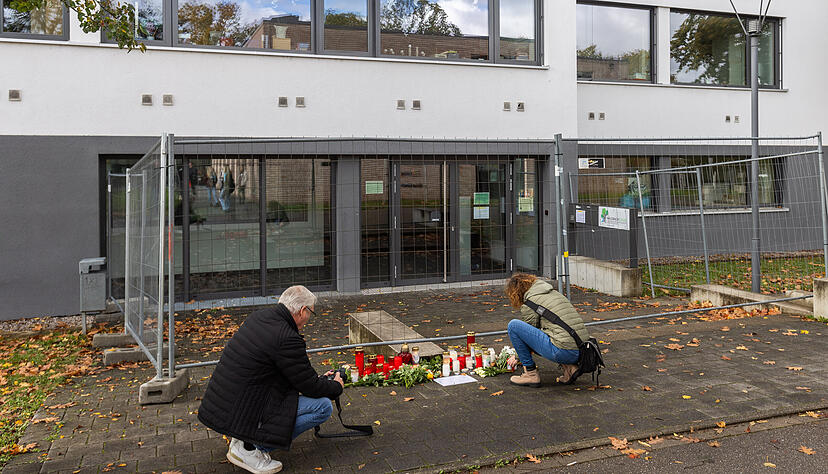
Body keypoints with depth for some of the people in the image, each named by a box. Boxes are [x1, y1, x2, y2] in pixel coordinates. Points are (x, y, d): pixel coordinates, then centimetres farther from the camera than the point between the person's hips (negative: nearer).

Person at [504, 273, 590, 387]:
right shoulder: (553, 292, 23)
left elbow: (528, 333, 10)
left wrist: (519, 357, 29)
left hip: (564, 351, -8)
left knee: (513, 325, -2)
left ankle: (531, 374, 6)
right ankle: (568, 367, 14)